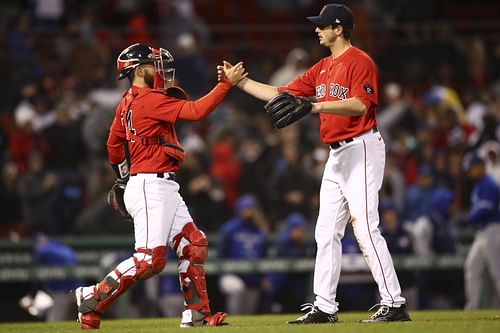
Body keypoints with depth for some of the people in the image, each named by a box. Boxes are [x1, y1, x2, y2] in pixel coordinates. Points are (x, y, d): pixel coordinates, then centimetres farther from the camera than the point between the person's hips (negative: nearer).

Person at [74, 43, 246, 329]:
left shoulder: (127, 104, 14)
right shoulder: (150, 100, -14)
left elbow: (114, 144, 25)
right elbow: (197, 111, -20)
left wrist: (124, 175, 40)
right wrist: (227, 83, -16)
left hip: (164, 189, 10)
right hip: (151, 186, -10)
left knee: (194, 244, 8)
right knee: (150, 259, -13)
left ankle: (197, 315, 9)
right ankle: (93, 299, -6)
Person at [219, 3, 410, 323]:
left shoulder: (360, 61, -10)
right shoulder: (322, 68, 17)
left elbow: (360, 105, -24)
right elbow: (281, 94, 19)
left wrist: (315, 105, -32)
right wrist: (238, 81, 15)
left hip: (361, 149, -10)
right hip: (337, 155, 10)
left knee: (365, 228, -15)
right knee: (326, 232, 8)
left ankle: (394, 303, -14)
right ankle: (325, 307, 11)